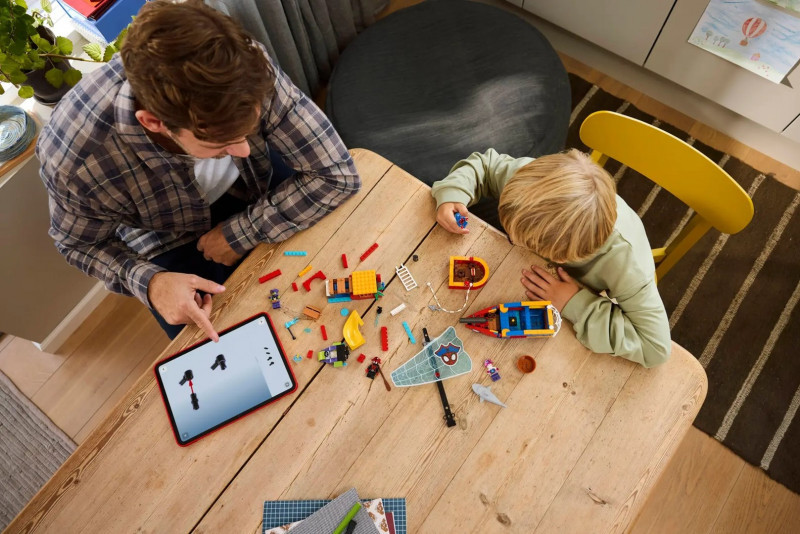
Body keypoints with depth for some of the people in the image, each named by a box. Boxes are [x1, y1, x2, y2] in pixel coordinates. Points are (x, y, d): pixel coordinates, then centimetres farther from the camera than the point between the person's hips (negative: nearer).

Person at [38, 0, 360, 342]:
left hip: (258, 190, 2)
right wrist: (147, 282, -30)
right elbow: (80, 243, -11)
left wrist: (239, 233, -26)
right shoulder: (71, 157, -34)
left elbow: (337, 173, -27)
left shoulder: (249, 68, -35)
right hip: (174, 242, 0)